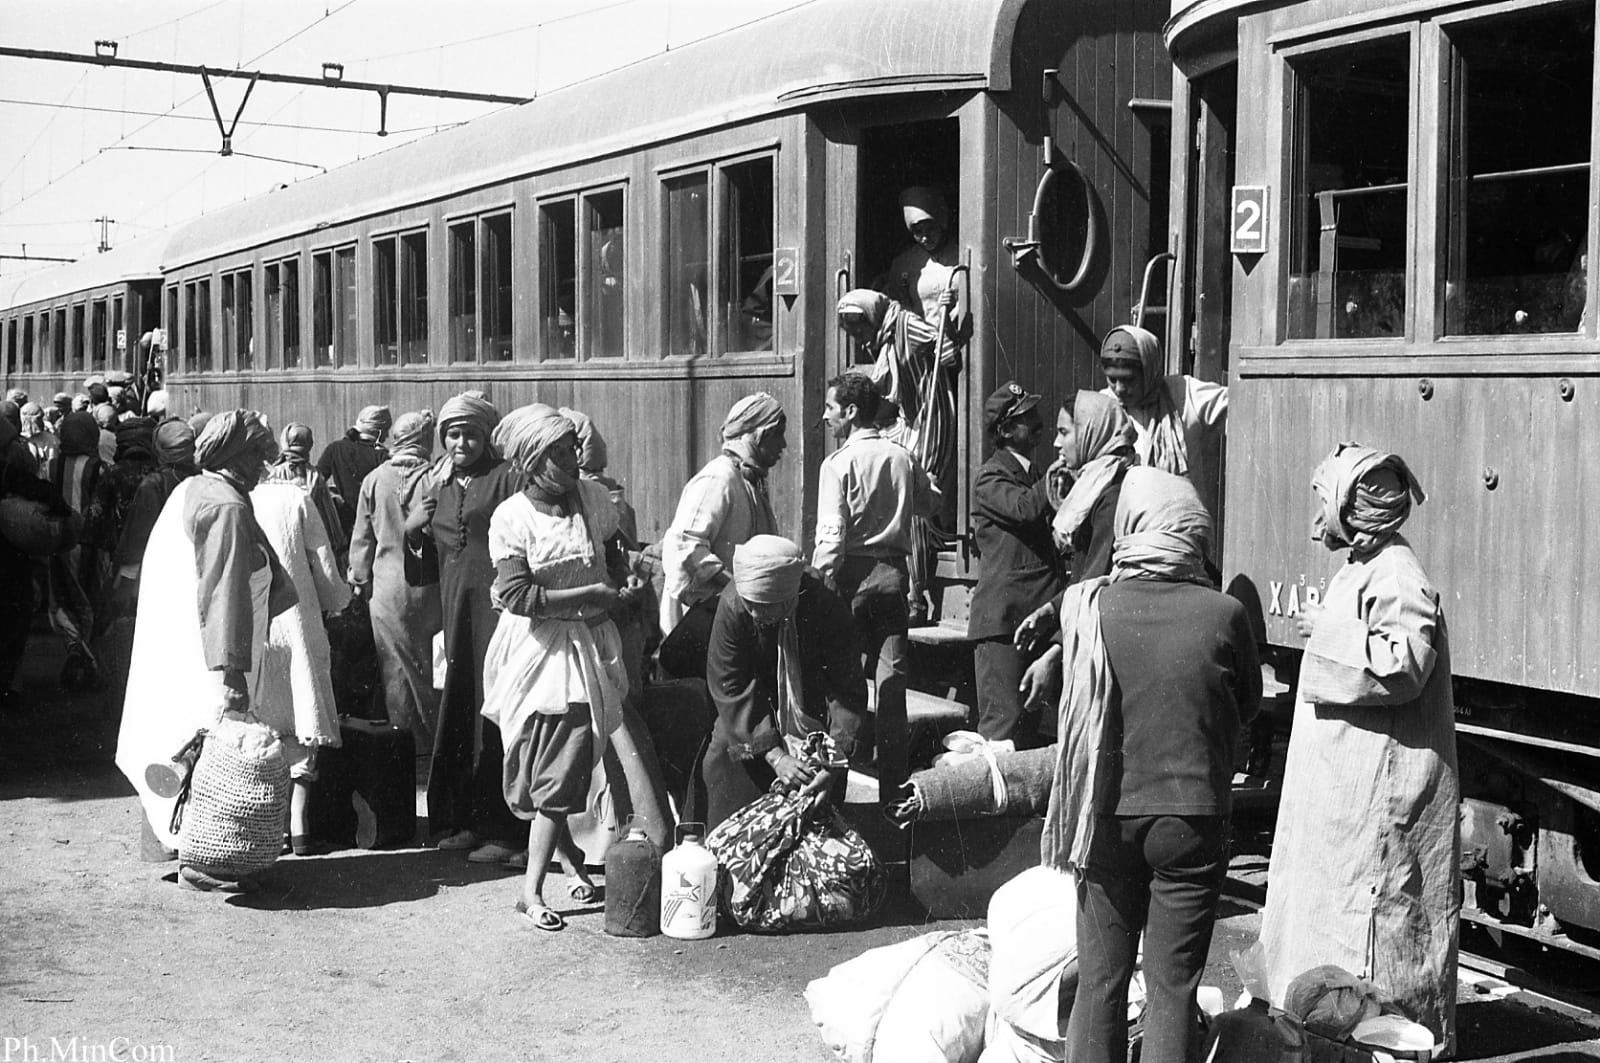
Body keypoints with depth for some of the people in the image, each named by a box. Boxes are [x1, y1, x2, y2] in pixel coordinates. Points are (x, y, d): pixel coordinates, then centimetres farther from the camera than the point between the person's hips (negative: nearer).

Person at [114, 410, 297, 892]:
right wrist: (232, 675, -23)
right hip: (205, 658, -10)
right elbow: (224, 597, -22)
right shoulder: (226, 508, -16)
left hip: (173, 649, 10)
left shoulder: (189, 492, 13)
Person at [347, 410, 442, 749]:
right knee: (431, 662, 9)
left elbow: (362, 537, 3)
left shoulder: (374, 480, -3)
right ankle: (436, 736, 15)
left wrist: (360, 580, 12)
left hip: (387, 587, 1)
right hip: (427, 585, -1)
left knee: (396, 667, 8)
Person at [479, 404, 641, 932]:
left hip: (587, 648, 3)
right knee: (538, 773, 3)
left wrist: (623, 582, -3)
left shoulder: (594, 498, 2)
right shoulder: (510, 518, -10)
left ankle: (533, 889, 13)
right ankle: (569, 854, 27)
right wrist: (587, 596, -17)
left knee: (562, 774, 2)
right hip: (535, 649, -3)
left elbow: (613, 555, 19)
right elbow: (516, 595, -17)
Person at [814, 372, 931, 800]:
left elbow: (831, 533, -14)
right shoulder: (903, 458, 7)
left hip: (853, 572, -4)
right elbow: (926, 502, 23)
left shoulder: (839, 463, -8)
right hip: (894, 571, 4)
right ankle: (893, 784, 8)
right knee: (891, 678, 6)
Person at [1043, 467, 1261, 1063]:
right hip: (1192, 818, -1)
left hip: (1109, 817, 1)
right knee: (1173, 986, 8)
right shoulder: (1223, 614, -10)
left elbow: (1079, 701, 4)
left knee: (1100, 982, 12)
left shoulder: (1086, 606, -9)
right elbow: (1249, 703, 4)